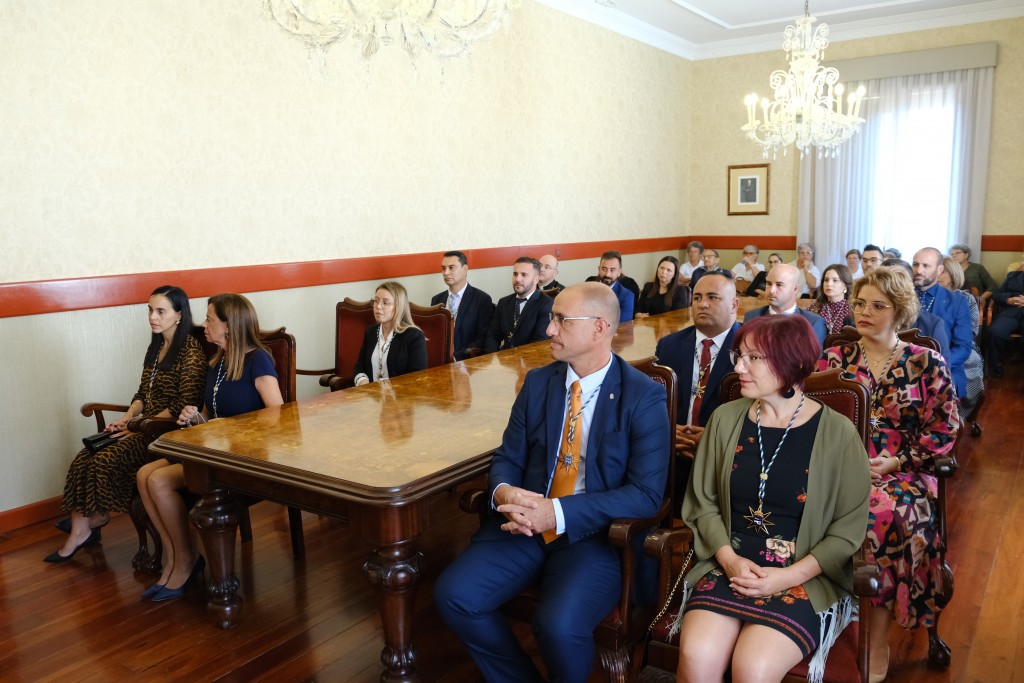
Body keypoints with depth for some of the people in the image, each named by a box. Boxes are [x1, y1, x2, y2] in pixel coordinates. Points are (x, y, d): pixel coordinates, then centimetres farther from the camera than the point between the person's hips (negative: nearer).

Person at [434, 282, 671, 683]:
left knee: (559, 625, -29)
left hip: (597, 533, -4)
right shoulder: (538, 382, 7)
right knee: (453, 594, -15)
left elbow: (647, 493, -13)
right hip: (526, 524, 5)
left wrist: (560, 513, -23)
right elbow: (507, 458, 10)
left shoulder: (644, 397, -7)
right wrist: (503, 492, -16)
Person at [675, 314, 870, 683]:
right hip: (728, 566, 2)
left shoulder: (838, 433, -4)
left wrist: (791, 575, -13)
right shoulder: (725, 419, 4)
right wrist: (729, 559, -10)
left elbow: (849, 527, -2)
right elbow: (703, 502, 7)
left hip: (806, 578, -2)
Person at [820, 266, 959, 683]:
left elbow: (943, 431, 2)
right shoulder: (835, 358, 9)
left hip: (903, 474, -1)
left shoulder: (927, 363, 5)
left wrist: (894, 463, -9)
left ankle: (878, 639, -16)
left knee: (884, 514, -34)